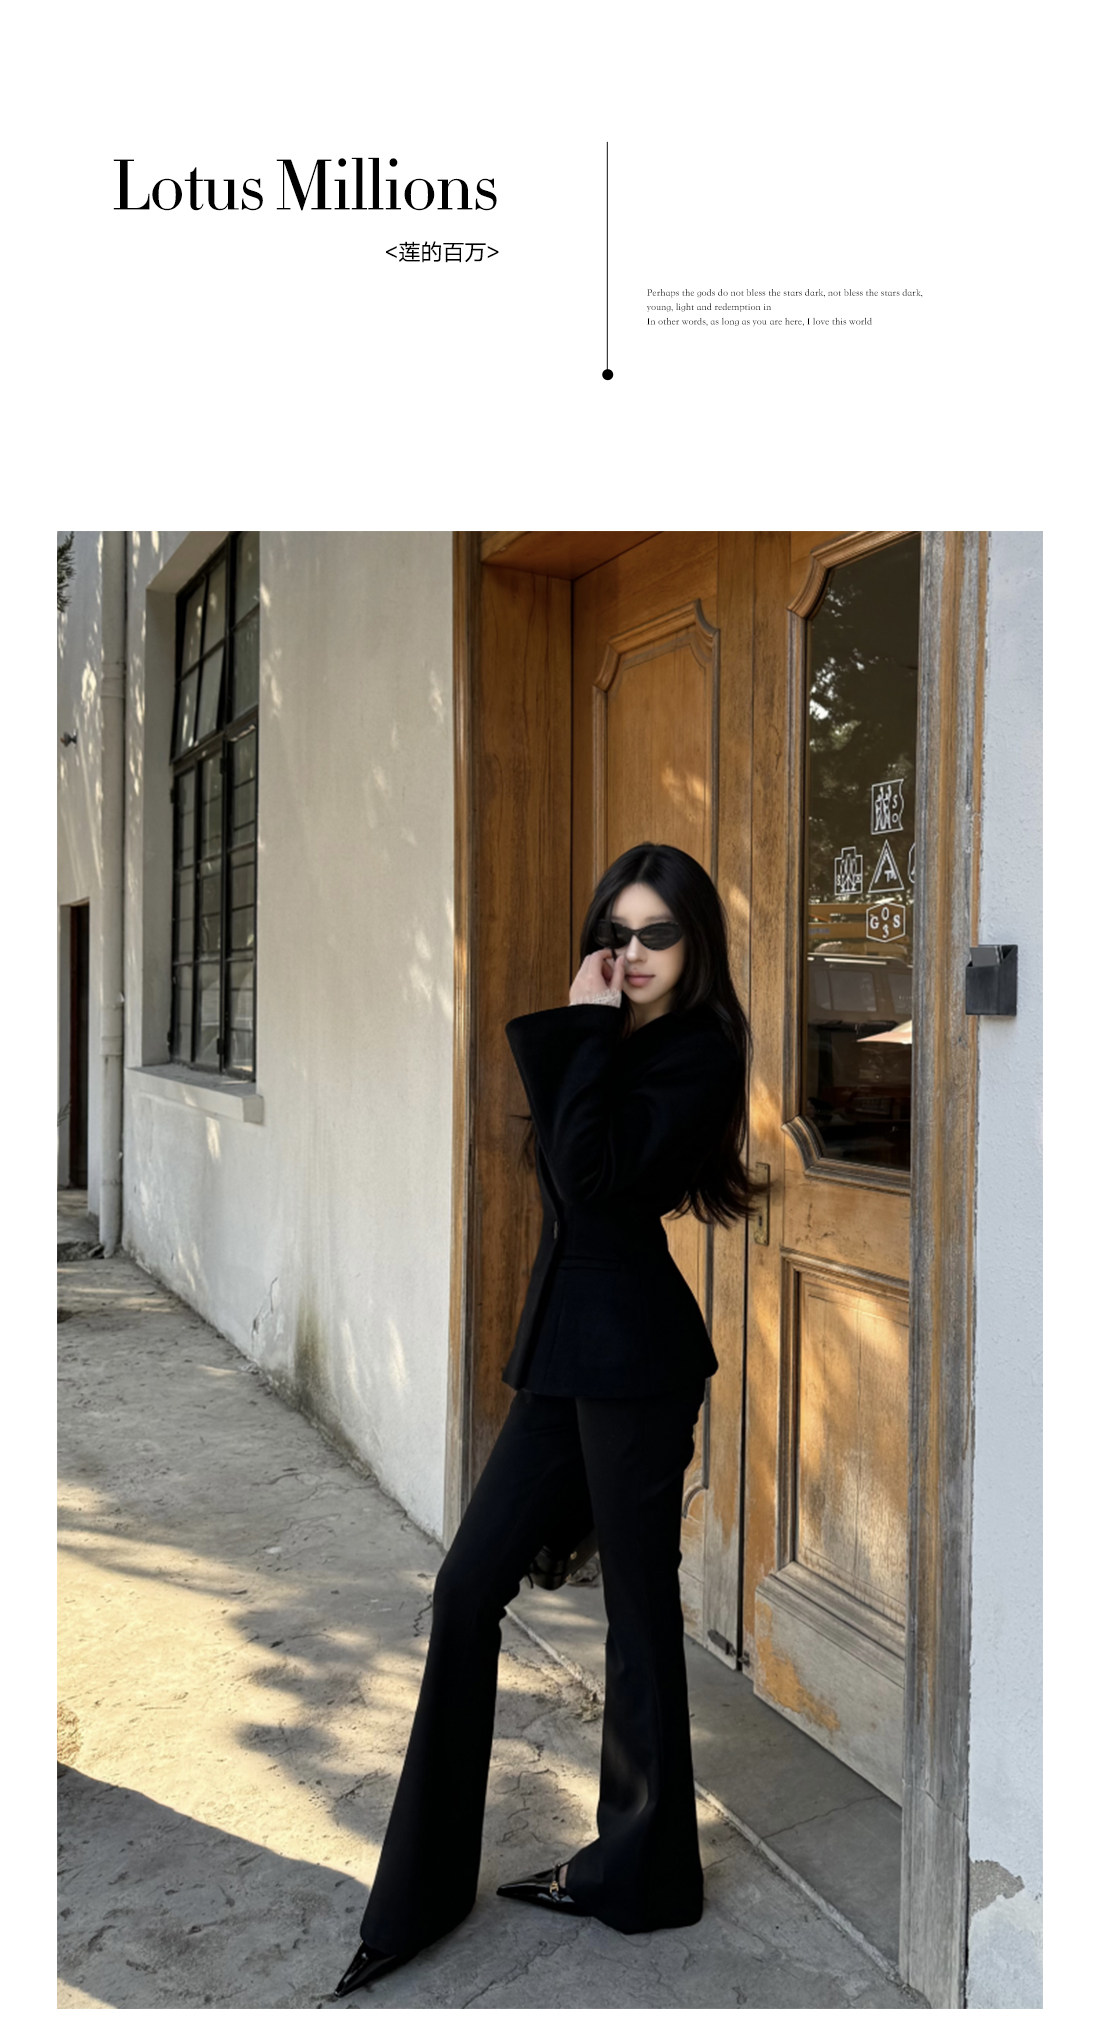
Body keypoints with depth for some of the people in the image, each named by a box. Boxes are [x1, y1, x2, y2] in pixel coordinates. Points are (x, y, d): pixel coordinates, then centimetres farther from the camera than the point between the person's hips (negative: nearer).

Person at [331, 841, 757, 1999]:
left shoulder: (698, 1053, -10)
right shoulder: (610, 1043, 14)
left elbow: (591, 1165, -22)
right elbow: (560, 1141, 4)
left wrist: (589, 1030, -16)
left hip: (634, 1355, -9)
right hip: (564, 1348, 9)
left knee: (637, 1602, 7)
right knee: (467, 1587, 10)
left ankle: (641, 1870, 28)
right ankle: (427, 1879, 24)